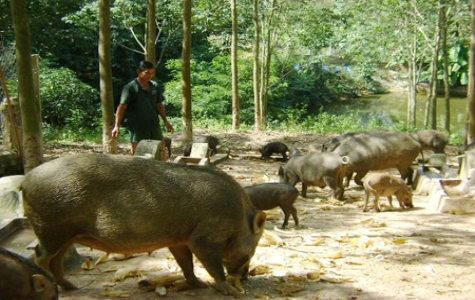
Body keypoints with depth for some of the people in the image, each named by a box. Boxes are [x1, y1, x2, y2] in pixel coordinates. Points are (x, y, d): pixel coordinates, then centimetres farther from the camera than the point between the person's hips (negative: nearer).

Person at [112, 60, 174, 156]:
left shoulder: (155, 86, 8)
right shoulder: (130, 88, -10)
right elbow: (122, 107, -14)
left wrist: (165, 121, 18)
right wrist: (117, 126, -22)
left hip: (154, 126, 6)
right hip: (137, 128, -5)